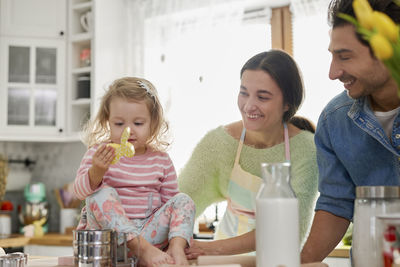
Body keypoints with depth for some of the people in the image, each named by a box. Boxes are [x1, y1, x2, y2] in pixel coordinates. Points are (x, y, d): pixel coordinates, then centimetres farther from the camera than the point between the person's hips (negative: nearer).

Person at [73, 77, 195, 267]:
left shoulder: (161, 160, 8)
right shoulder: (99, 153, 0)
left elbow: (170, 199, 11)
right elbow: (80, 191, -11)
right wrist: (97, 170, -33)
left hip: (149, 233, 3)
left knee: (183, 200, -12)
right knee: (101, 193, -28)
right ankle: (143, 250, -35)